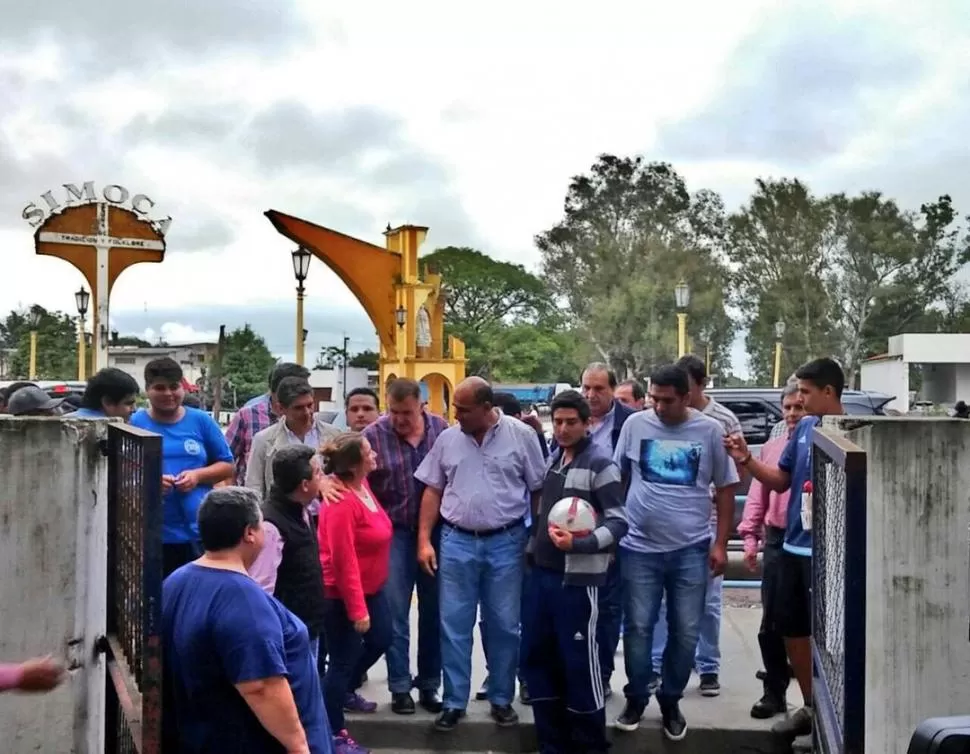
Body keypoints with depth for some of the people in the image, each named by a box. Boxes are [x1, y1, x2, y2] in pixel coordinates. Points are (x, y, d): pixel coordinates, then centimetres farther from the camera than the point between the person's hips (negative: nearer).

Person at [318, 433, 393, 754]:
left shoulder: (362, 484, -2)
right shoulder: (342, 503, -28)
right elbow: (343, 562, -27)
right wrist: (357, 609, -23)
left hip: (371, 588, 9)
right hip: (342, 595, -9)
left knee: (381, 640, 22)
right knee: (343, 660, 3)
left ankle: (346, 692, 45)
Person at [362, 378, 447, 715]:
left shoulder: (441, 429, -2)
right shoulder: (373, 435, -9)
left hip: (437, 531, 2)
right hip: (395, 533, -2)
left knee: (433, 612, 10)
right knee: (395, 615, 3)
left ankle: (429, 686, 23)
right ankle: (400, 688, 15)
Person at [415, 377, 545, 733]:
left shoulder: (521, 435, -5)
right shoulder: (447, 439, 2)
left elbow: (539, 490, 0)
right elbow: (433, 490, 9)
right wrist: (424, 540, 3)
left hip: (505, 542, -2)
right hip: (456, 541, 2)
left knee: (504, 625, 9)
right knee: (454, 625, 6)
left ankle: (501, 699, 25)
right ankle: (454, 702, 18)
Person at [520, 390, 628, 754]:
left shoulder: (600, 464, -8)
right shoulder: (551, 459, 13)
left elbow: (618, 523, -13)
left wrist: (577, 544, -25)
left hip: (577, 579, -7)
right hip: (540, 573, 7)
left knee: (580, 663, -1)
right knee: (535, 659, 11)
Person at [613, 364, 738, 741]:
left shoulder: (710, 431, -2)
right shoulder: (635, 424, -1)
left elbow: (725, 489, 5)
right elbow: (616, 478, 7)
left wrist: (720, 544, 0)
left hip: (692, 549, 0)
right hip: (640, 547, 0)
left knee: (685, 632, 8)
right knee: (638, 628, 7)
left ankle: (670, 702, 27)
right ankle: (636, 698, 25)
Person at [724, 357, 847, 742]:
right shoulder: (804, 428, 7)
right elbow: (780, 480, 13)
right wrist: (746, 460, 0)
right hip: (792, 545, 8)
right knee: (792, 629, 16)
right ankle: (810, 706, 32)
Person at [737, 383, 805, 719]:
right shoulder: (771, 448, 10)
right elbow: (757, 496, 11)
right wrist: (750, 536, 5)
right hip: (777, 540, 4)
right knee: (772, 622, 7)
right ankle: (774, 692, 20)